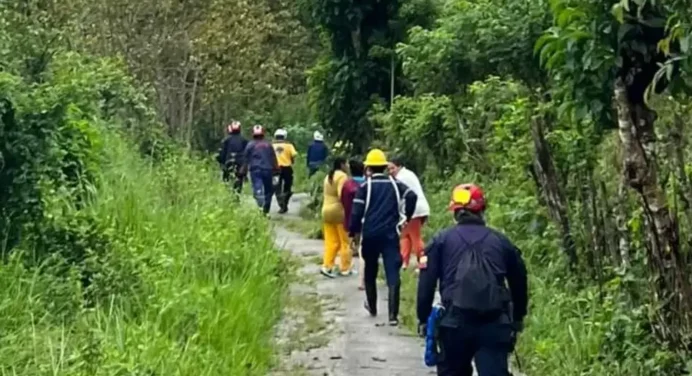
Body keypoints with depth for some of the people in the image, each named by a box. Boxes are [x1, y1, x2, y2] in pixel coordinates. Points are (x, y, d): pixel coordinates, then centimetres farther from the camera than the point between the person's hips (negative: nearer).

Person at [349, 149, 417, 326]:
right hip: (390, 234, 0)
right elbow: (411, 196, -9)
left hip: (370, 235, 0)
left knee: (370, 272, 20)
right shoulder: (394, 183, 6)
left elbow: (357, 211, -8)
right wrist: (406, 217, 2)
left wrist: (354, 231, 3)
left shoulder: (365, 186, 0)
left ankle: (372, 307, 34)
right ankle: (393, 315, -16)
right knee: (393, 274, -6)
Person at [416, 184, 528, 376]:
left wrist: (424, 318, 8)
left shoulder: (441, 241, 7)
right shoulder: (501, 241, 12)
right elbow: (519, 282, 18)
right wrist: (517, 319, 29)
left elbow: (426, 283, 1)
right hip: (495, 324, 0)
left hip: (455, 322, 0)